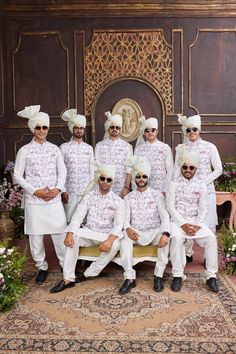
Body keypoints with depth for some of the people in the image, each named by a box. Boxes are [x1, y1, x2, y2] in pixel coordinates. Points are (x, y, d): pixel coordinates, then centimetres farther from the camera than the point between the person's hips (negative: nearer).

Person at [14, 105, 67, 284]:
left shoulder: (54, 149, 6)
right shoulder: (25, 150, -1)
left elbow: (62, 171, 8)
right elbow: (17, 176, -1)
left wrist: (58, 189, -9)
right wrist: (35, 191, -11)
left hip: (55, 199, 2)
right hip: (34, 201, -1)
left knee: (60, 233, 4)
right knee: (36, 236, 7)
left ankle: (66, 264, 23)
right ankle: (42, 267, 26)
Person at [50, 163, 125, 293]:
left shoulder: (117, 201, -5)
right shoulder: (89, 196, 1)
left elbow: (119, 224, -16)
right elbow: (78, 216, -9)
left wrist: (110, 240, -37)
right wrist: (70, 233, -28)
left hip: (107, 235, -1)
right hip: (89, 233, 2)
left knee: (115, 245, -33)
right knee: (73, 237, -28)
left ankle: (87, 274, -18)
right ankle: (68, 279, -23)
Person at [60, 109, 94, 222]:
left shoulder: (89, 148, 10)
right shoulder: (64, 147, 2)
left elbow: (91, 170, 12)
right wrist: (62, 190, -5)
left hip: (86, 191, 2)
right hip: (70, 191, -2)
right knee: (70, 221, -1)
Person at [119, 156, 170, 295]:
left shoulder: (157, 195, 3)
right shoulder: (129, 197, 9)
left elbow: (165, 216, -8)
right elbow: (126, 218, -2)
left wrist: (165, 233, -29)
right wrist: (127, 228, -28)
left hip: (154, 232, -1)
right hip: (136, 232, 1)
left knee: (165, 238, -33)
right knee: (124, 238, -31)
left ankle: (159, 276, -21)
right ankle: (130, 278, -29)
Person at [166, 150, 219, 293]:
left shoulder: (201, 186, 5)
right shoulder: (174, 184, -1)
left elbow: (203, 209, 3)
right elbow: (170, 206, -7)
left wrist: (197, 225, -14)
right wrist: (183, 224, -18)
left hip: (195, 220, 2)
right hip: (177, 220, -2)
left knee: (211, 238, -22)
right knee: (177, 238, -33)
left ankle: (211, 276, -10)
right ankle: (177, 275, -19)